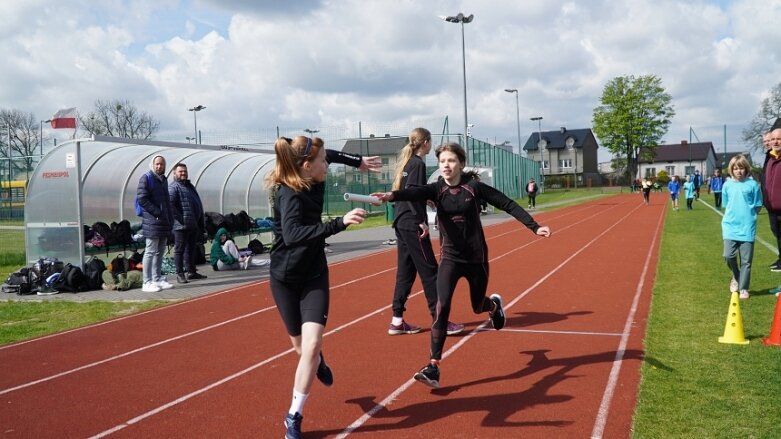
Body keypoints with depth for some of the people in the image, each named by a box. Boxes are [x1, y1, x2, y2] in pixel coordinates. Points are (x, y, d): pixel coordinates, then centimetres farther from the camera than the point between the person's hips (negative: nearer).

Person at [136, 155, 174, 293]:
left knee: (160, 252, 13)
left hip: (164, 222, 8)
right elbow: (142, 199, -15)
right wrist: (157, 212, -17)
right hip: (152, 221, -8)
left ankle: (158, 279, 20)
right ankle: (147, 283, -4)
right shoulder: (146, 178, -6)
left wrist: (170, 218, 13)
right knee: (150, 251, -7)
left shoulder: (163, 179, 18)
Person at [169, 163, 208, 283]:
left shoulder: (190, 186, 19)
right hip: (182, 225, -9)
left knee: (191, 249, 16)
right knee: (180, 249, -1)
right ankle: (180, 274, 3)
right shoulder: (173, 187, -9)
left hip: (193, 224, 9)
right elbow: (170, 205, -21)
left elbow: (198, 204, 24)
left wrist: (201, 222, 19)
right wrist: (180, 219, -22)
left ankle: (191, 272, 25)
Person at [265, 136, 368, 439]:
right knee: (301, 346, 11)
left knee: (312, 344, -10)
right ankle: (316, 361, 49)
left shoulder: (314, 183, -5)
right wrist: (340, 223, -50)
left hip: (314, 274, 4)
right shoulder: (289, 194, -25)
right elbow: (292, 234, -43)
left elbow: (323, 154, 18)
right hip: (285, 278, -4)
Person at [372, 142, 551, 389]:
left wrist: (534, 227, -9)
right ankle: (433, 367, -12)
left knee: (478, 308, 17)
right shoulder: (436, 189, -8)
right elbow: (415, 193, -30)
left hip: (476, 258, 0)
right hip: (450, 258, 0)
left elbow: (507, 205, -6)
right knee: (441, 307, -17)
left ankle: (494, 304, 57)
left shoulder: (474, 187, -11)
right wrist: (393, 195, -52)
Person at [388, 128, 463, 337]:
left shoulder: (406, 162, 15)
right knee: (429, 271, -4)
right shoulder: (418, 163, -10)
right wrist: (421, 221, -20)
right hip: (412, 224, -9)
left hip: (401, 222, 9)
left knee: (405, 271, 11)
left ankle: (397, 321, 13)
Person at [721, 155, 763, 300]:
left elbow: (758, 207, 3)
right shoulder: (727, 185, 3)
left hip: (747, 227, -1)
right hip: (730, 226, 2)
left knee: (746, 260, 3)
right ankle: (736, 277, 23)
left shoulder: (753, 184, -3)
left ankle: (743, 288, 14)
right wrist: (735, 214, 2)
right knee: (729, 255, -6)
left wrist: (747, 215, -4)